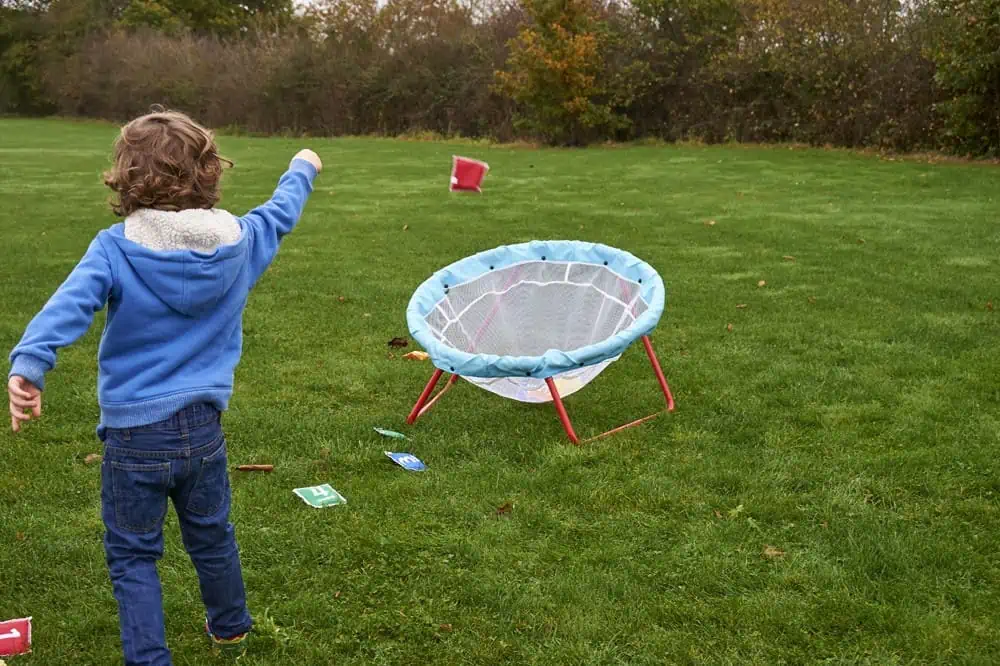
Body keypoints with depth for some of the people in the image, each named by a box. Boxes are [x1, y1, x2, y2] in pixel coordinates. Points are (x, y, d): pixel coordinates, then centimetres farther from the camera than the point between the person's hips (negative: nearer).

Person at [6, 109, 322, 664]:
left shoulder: (116, 249, -13)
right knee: (212, 536, 26)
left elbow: (68, 306, -29)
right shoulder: (238, 243, -3)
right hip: (204, 428, 4)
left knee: (133, 555, 14)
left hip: (135, 435, -4)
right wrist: (303, 169, 34)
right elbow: (280, 214, 16)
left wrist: (28, 365, -39)